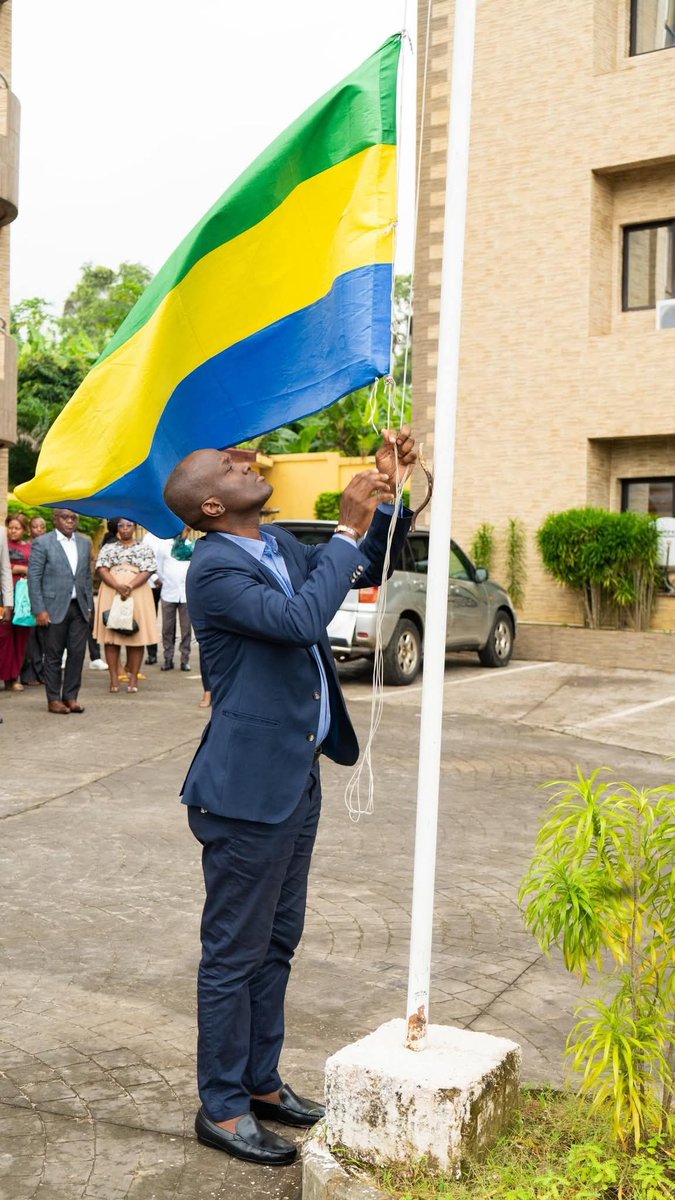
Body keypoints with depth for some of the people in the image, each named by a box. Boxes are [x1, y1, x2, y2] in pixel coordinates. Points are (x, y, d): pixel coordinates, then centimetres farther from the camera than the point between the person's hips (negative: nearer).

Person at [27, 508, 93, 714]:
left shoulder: (84, 543, 12)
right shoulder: (42, 543, -3)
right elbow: (34, 577, -6)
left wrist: (89, 605, 10)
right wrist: (39, 610, -11)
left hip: (79, 607, 4)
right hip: (55, 608, -4)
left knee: (77, 653, 3)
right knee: (54, 655, 2)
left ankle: (70, 696, 13)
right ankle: (54, 699, 11)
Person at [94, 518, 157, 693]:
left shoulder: (144, 549, 9)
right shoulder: (108, 548, 12)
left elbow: (147, 571, -2)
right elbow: (102, 569, 0)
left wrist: (130, 587, -18)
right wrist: (118, 586, -16)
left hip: (137, 595, -1)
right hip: (111, 595, 1)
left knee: (136, 635, -3)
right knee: (111, 635, -2)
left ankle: (133, 678, 2)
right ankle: (114, 677, 2)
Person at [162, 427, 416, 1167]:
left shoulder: (279, 546, 8)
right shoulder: (214, 566, -18)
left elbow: (368, 570, 17)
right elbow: (299, 619, -30)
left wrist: (386, 495, 3)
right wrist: (347, 527, -22)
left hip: (297, 777, 9)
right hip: (248, 788, -9)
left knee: (277, 943, 19)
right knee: (235, 953, 5)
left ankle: (260, 1082, 35)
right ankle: (222, 1108, 22)